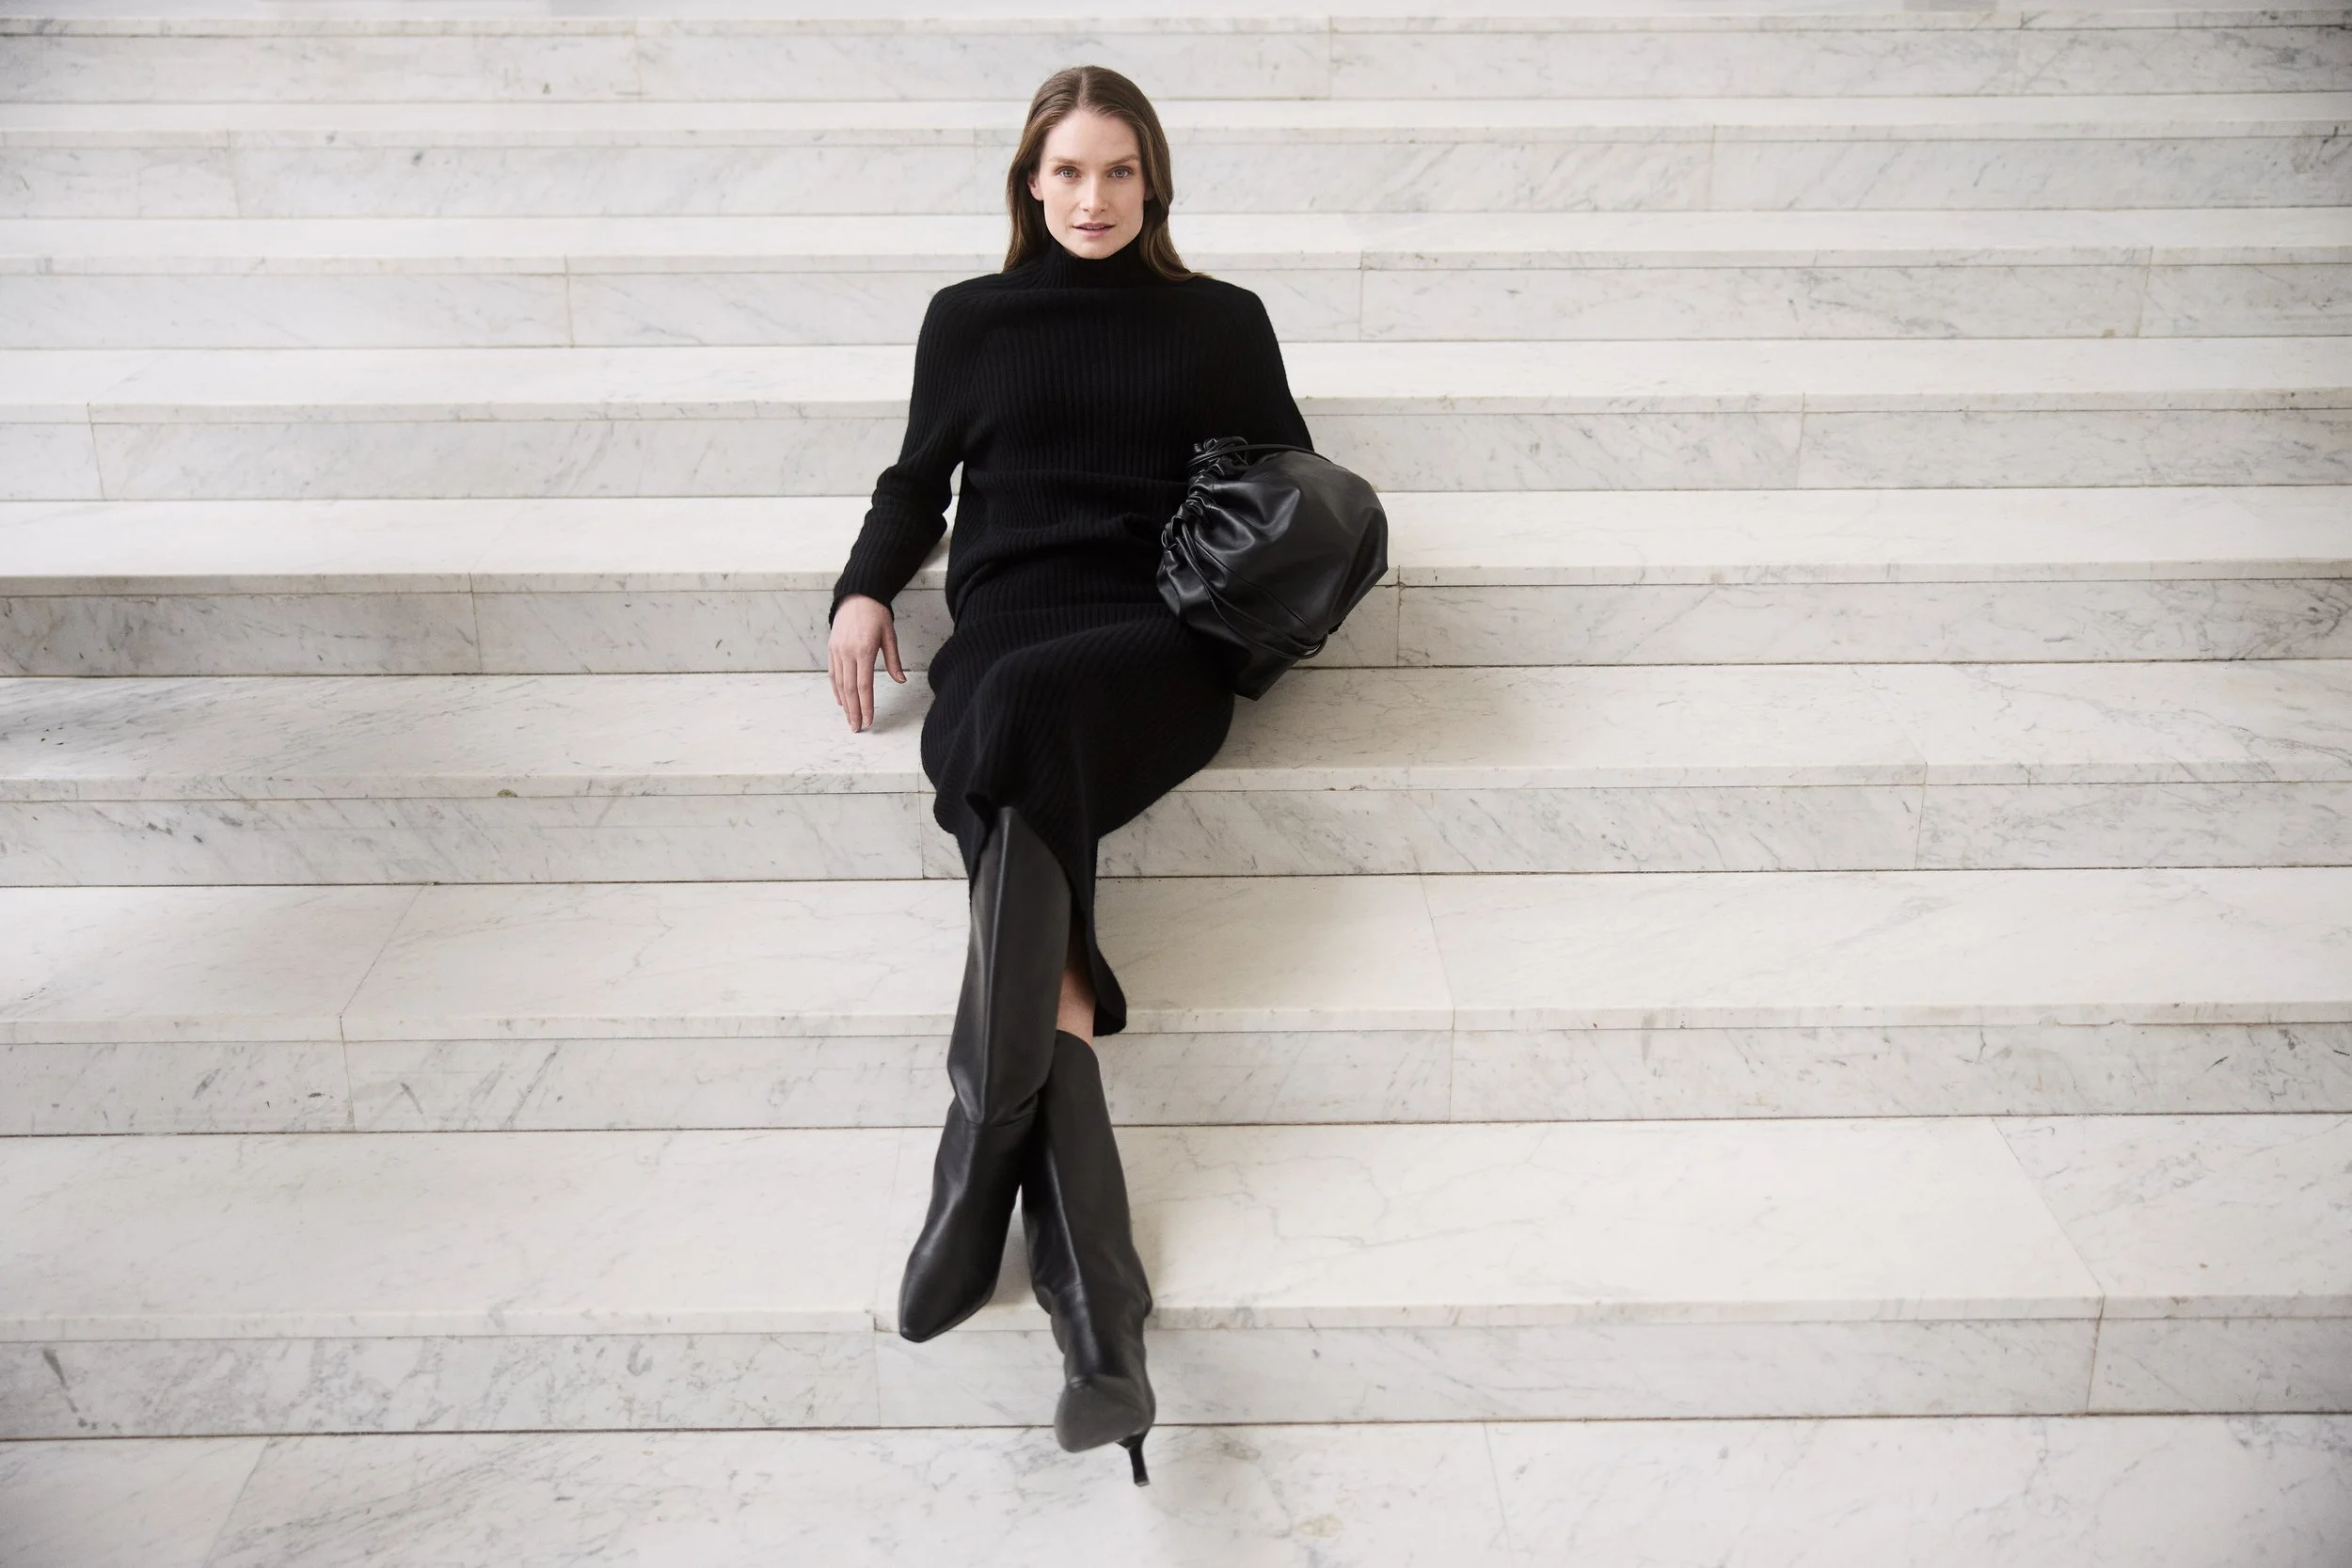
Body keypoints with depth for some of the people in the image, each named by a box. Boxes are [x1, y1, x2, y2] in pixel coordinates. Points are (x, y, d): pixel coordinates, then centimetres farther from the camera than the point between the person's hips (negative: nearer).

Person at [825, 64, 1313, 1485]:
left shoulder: (1221, 320, 22)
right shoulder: (969, 318, 25)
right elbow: (917, 482, 29)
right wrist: (865, 589, 10)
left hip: (1160, 647, -1)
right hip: (1001, 633, 2)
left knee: (1020, 716, -38)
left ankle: (978, 1163, -39)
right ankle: (1099, 1311, -41)